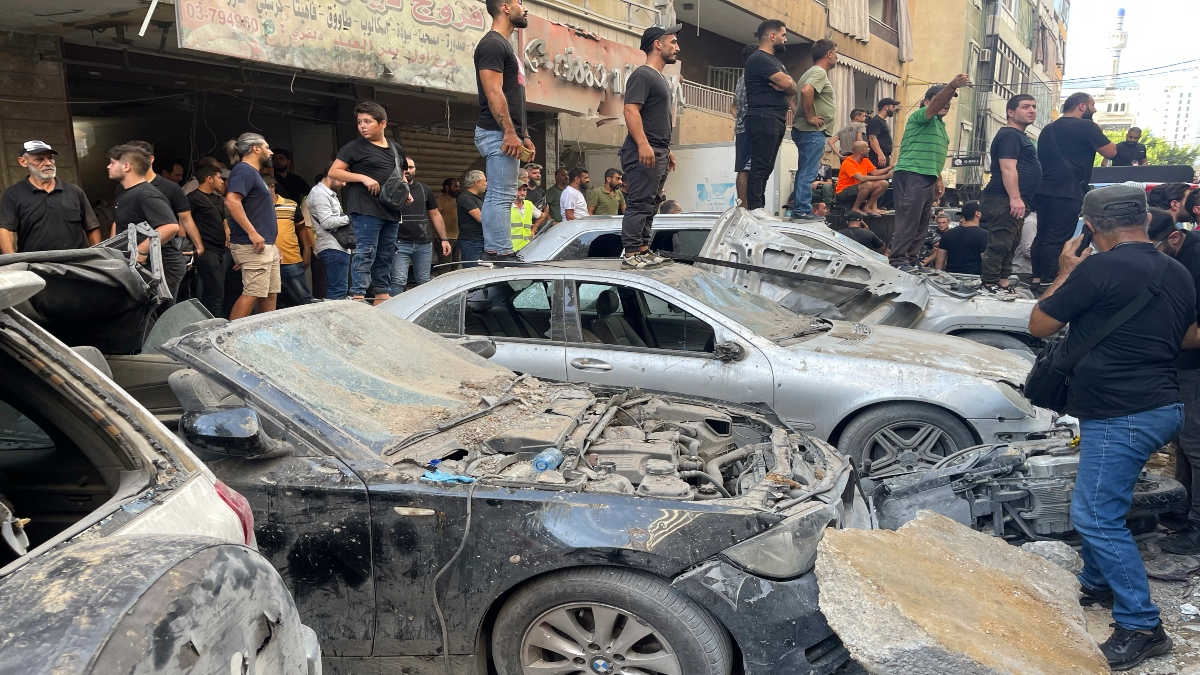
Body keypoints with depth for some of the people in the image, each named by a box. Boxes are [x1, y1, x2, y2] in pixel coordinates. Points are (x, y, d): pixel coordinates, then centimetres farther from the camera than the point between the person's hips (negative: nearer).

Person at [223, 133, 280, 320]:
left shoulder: (253, 172, 21)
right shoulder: (244, 170, -9)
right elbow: (231, 201, -24)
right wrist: (252, 233, -27)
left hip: (266, 245, 10)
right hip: (253, 245, -10)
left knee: (270, 294, 11)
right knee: (252, 294, -13)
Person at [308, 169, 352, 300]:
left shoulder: (329, 194, 23)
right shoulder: (320, 194, -9)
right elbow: (327, 222, -17)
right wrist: (349, 218, -13)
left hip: (335, 247, 10)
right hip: (334, 249, -10)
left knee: (333, 288, 10)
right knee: (339, 289, -13)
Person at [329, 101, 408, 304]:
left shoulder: (397, 149, 16)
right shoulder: (355, 147, -1)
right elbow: (333, 172, -4)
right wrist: (363, 177, -15)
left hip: (391, 211, 6)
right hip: (366, 210, -6)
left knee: (385, 256, 9)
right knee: (365, 253, -11)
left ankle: (382, 295, 16)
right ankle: (358, 296, -10)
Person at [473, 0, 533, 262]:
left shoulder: (505, 46, 23)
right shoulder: (493, 43, -8)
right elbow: (493, 92, -18)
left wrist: (524, 135, 21)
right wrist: (510, 132, -23)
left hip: (507, 134, 10)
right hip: (499, 133, -10)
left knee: (497, 196, 9)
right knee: (502, 196, -12)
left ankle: (492, 252, 11)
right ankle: (502, 253, -12)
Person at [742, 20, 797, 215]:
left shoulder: (775, 61, 24)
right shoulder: (759, 58, -8)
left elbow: (792, 88, 15)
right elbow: (787, 83, -16)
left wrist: (785, 85, -6)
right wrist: (785, 83, 6)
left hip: (776, 120, 10)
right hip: (763, 120, -10)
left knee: (766, 167, 8)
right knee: (760, 165, -13)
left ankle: (760, 207, 10)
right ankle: (754, 208, -14)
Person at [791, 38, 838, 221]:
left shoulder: (812, 72, 20)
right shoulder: (819, 72, -10)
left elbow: (797, 97, 27)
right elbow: (806, 91, -29)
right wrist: (810, 117, -21)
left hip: (809, 131, 10)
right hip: (813, 131, -10)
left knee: (805, 172, 11)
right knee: (808, 173, -10)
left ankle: (801, 210, 14)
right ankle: (802, 210, -10)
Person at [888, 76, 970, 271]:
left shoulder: (940, 125, 24)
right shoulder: (920, 116, -3)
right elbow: (936, 105, -25)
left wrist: (938, 179, 23)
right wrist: (952, 86, -40)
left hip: (927, 178, 10)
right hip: (911, 176, -10)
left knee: (921, 223, 9)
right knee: (908, 220, -13)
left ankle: (911, 260, 13)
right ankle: (898, 260, -11)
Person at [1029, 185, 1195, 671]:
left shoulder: (1098, 269, -19)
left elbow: (1039, 325, -8)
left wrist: (1065, 274, 5)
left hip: (1121, 415, -10)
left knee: (1096, 516, -4)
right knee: (1098, 504, 23)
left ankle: (1141, 626, 2)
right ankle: (1098, 583, 39)